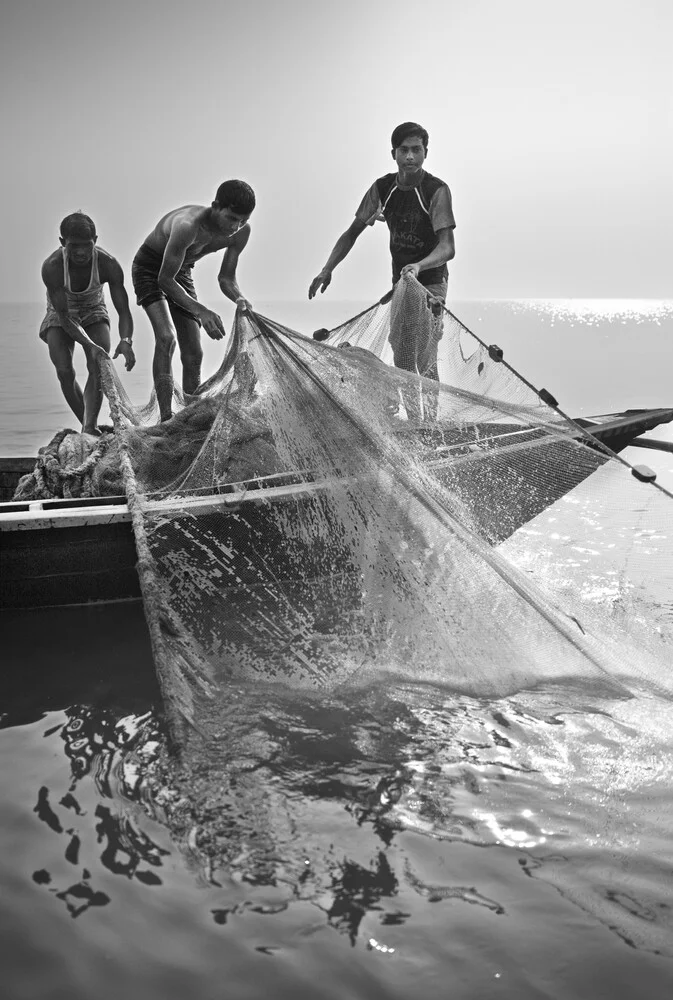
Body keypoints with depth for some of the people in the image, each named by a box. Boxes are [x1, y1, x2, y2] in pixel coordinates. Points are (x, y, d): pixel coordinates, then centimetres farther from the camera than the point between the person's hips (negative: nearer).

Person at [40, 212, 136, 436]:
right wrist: (90, 345, -47)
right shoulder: (52, 267, -34)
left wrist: (126, 340, -49)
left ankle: (89, 429, -27)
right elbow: (64, 316, -31)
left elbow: (124, 311, -28)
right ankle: (88, 426, -4)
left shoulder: (108, 265, -30)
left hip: (94, 311, 1)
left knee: (98, 367, -22)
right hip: (60, 316, -1)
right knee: (65, 371, -19)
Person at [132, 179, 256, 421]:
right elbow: (164, 279, -32)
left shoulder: (241, 231, -18)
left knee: (193, 354, 1)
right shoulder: (187, 226, -38)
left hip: (181, 270, 6)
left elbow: (226, 277, -6)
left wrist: (239, 298, -28)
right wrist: (200, 311, -41)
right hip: (149, 268, -6)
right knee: (166, 337, -27)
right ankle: (166, 418, -27)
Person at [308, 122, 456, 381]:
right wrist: (327, 269, -5)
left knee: (423, 363, -14)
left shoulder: (436, 190, -17)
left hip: (430, 283, -6)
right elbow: (353, 231, 6)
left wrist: (418, 266, -43)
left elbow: (447, 248, -24)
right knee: (402, 359, 12)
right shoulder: (383, 188, -1)